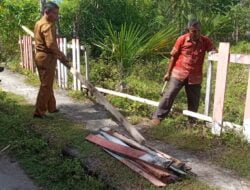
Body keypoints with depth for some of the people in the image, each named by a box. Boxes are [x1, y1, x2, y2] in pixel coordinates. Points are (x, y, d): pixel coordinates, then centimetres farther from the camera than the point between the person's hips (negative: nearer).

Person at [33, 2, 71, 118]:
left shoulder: (39, 23, 16)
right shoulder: (47, 25, -16)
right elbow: (51, 45, -26)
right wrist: (61, 56, -15)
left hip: (40, 56, 10)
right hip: (46, 58, -10)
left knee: (47, 84, 17)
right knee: (46, 86, -4)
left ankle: (52, 107, 29)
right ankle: (39, 112, 0)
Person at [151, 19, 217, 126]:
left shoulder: (205, 41, -3)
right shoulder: (182, 39, -7)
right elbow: (173, 56, -1)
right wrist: (168, 73, 1)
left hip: (195, 76, 2)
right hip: (178, 73, -2)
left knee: (194, 101, 11)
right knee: (169, 95, -7)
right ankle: (157, 117, 1)